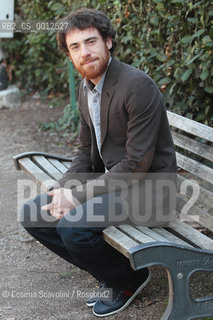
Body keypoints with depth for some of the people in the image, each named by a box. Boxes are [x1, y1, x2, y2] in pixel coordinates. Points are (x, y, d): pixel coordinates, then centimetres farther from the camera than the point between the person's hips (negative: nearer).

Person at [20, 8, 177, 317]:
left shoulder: (138, 85, -23)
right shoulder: (85, 88, 5)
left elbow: (137, 164, -24)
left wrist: (78, 196, -21)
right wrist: (64, 189, -6)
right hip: (107, 178, 9)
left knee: (72, 225, -29)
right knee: (32, 214, 2)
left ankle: (130, 278, 1)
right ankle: (109, 268, 12)